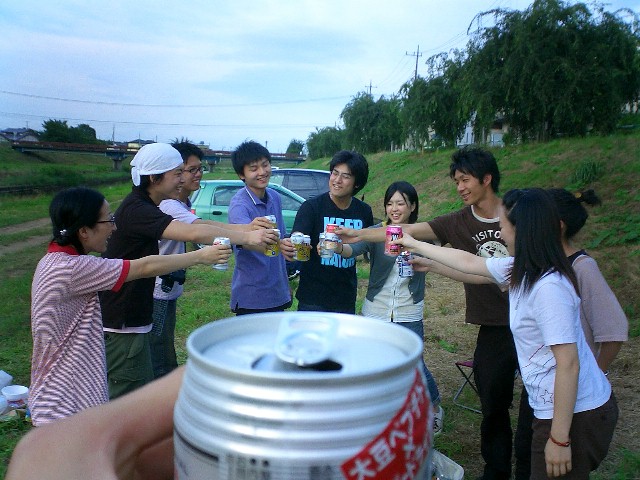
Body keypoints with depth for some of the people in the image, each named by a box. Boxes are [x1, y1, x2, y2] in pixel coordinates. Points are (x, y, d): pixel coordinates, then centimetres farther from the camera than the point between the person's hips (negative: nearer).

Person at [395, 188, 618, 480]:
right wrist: (416, 246, 24)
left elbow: (569, 364, -26)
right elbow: (469, 262, 17)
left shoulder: (548, 287, -26)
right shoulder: (521, 270, 3)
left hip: (575, 414, -9)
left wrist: (559, 439, -21)